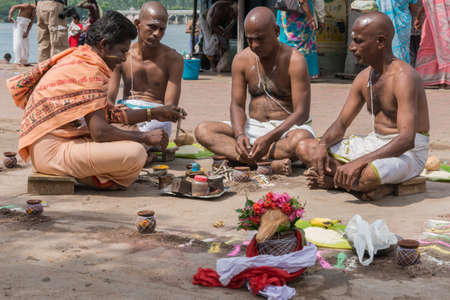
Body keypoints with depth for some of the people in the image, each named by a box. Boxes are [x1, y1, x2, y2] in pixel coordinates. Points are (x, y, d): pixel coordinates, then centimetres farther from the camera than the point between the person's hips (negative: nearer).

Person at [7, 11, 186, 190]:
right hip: (53, 150, -11)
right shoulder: (90, 70, -18)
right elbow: (100, 132, -24)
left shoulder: (79, 60, 15)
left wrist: (153, 114, 19)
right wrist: (146, 138, -12)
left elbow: (108, 114, 19)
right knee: (135, 153, -25)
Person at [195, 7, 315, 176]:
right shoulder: (241, 59, 2)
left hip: (287, 127, -4)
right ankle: (270, 163, -35)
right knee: (202, 131, -18)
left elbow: (301, 113, -15)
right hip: (254, 127, 5)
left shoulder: (294, 60, -12)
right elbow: (237, 105, 3)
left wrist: (269, 138, -29)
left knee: (302, 139, -40)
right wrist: (239, 135, -20)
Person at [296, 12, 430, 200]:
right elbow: (341, 124, 10)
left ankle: (332, 180, -8)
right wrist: (322, 145, -13)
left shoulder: (403, 77, -21)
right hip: (373, 143, 8)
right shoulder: (364, 78, 5)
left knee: (369, 174, -41)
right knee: (305, 148, 0)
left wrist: (358, 162, -38)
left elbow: (406, 140, -31)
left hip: (408, 153, -8)